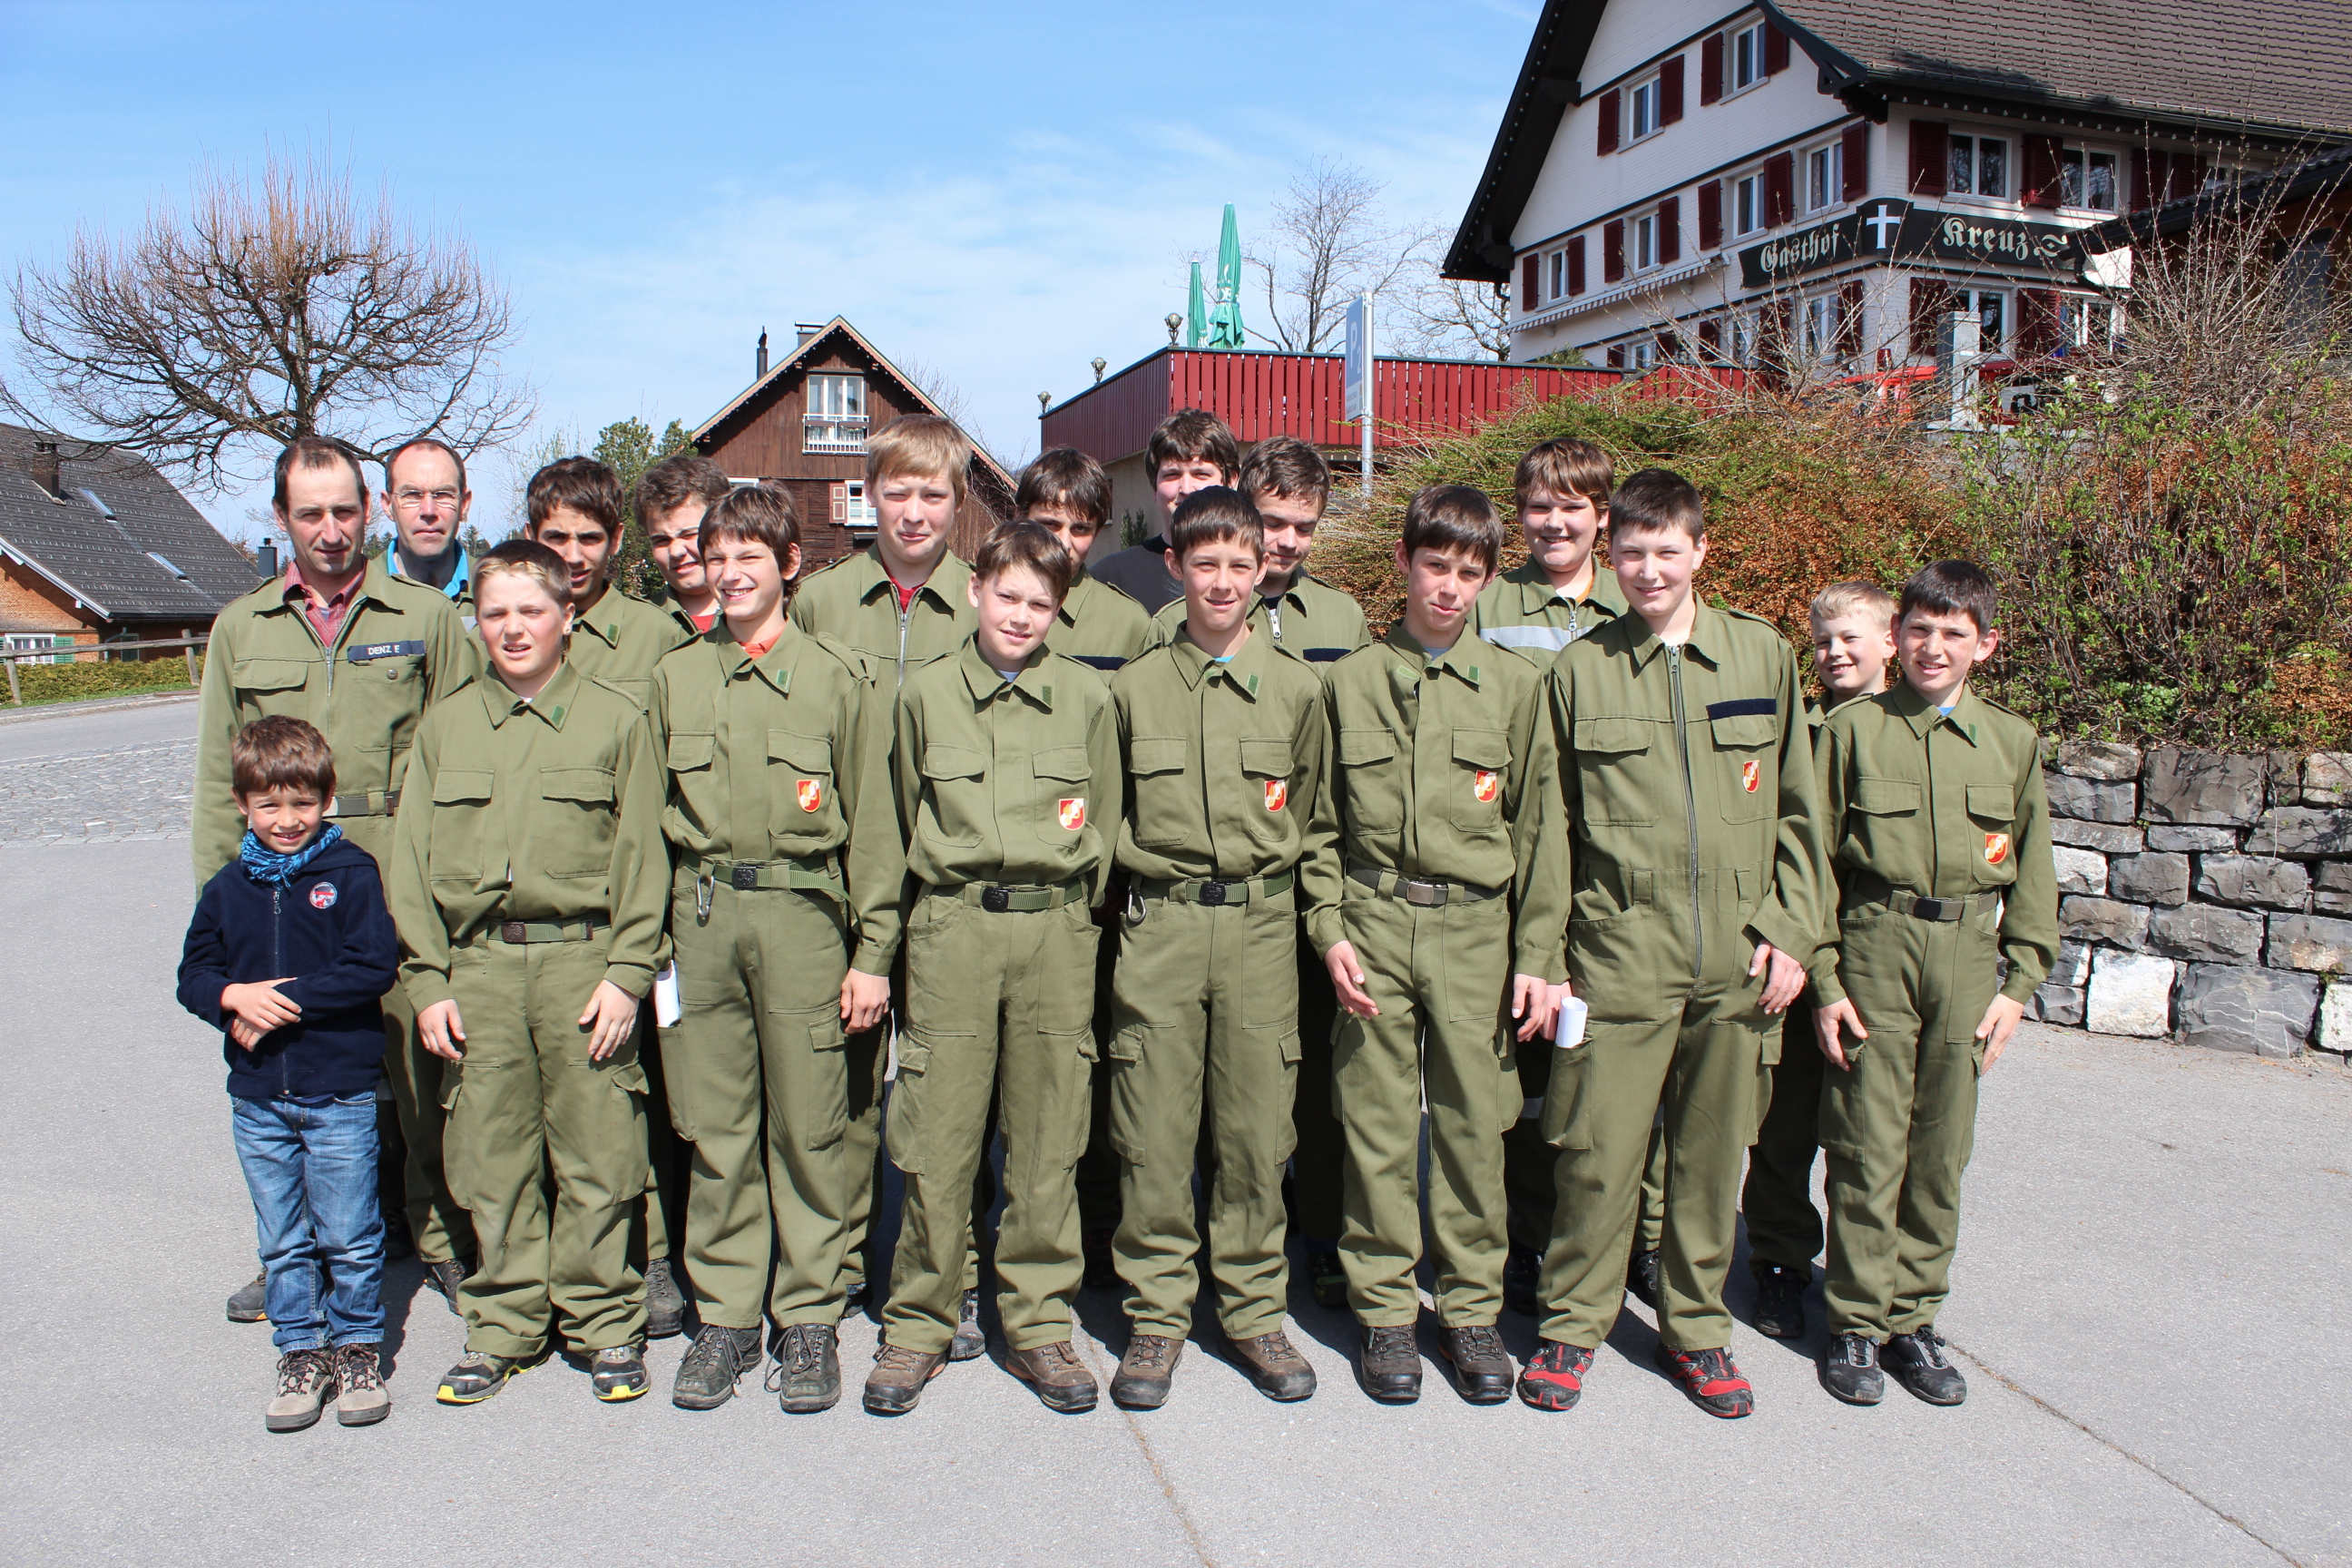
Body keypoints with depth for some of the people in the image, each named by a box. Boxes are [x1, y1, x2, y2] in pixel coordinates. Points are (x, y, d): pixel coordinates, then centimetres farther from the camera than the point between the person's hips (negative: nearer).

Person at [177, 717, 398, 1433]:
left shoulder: (352, 874, -6)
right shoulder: (227, 890, 8)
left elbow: (374, 965, -14)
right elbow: (193, 975, 10)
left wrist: (287, 1001, -15)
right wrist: (237, 996, -11)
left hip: (341, 1094, -4)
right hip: (258, 1099, 4)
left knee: (349, 1236, 4)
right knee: (282, 1241, 11)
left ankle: (358, 1348, 21)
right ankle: (302, 1354, 24)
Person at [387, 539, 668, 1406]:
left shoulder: (615, 719, 4)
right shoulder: (445, 726, 12)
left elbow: (641, 858, 1)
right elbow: (411, 863, 11)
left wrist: (627, 974, -7)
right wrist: (428, 983, 3)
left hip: (581, 958, -2)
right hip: (477, 965, 3)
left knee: (597, 1155, 1)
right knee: (492, 1156, 8)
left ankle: (603, 1322, 16)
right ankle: (504, 1325, 22)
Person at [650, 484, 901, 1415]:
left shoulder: (839, 680, 3)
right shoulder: (675, 679, 13)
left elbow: (871, 825, 1)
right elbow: (657, 814, 17)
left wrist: (873, 953, -3)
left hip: (803, 913, -3)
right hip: (702, 914, 3)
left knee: (808, 1127, 1)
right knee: (715, 1127, 6)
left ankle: (809, 1320, 14)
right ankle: (724, 1318, 19)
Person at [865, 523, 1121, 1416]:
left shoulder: (1087, 698, 6)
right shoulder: (926, 694, 7)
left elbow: (1104, 824, 13)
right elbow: (906, 819, 16)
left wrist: (1066, 911, 11)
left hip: (1055, 932, 0)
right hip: (951, 931, 0)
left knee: (1047, 1140, 5)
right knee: (937, 1140, 1)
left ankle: (1038, 1325, 18)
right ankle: (917, 1326, 16)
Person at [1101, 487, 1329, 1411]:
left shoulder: (1296, 688, 7)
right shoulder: (1135, 687, 7)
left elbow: (1314, 817, 12)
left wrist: (1320, 921, 8)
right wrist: (1143, 863, 6)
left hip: (1261, 925, 0)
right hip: (1158, 926, 0)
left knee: (1256, 1127, 4)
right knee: (1152, 1129, 2)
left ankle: (1254, 1310, 20)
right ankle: (1156, 1313, 17)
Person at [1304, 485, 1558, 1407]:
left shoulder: (1513, 685, 8)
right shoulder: (1348, 682, 9)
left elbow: (1533, 827, 6)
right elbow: (1320, 821, 10)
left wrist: (1536, 957, 1)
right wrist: (1329, 931, -1)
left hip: (1478, 929, 0)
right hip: (1373, 925, 0)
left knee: (1474, 1123, 4)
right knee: (1376, 1125, 4)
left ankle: (1471, 1308, 19)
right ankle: (1384, 1309, 18)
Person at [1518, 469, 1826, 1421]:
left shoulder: (1763, 656, 6)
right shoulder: (1579, 670, 2)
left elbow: (1797, 810, 9)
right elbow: (1552, 825, 4)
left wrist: (1790, 932, 2)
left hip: (1738, 958, 2)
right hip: (1619, 953, -2)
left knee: (1712, 1153, 11)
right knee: (1599, 1150, 0)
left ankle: (1694, 1328, 28)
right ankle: (1573, 1324, 19)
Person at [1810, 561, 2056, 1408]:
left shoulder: (2014, 741, 8)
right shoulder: (1853, 729, 1)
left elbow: (2033, 873, 12)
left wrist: (2017, 983, 4)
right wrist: (1823, 979, -5)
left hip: (1969, 953, 3)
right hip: (1874, 949, -2)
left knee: (1941, 1149, 8)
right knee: (1868, 1146, 1)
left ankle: (1912, 1318, 22)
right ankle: (1856, 1322, 15)